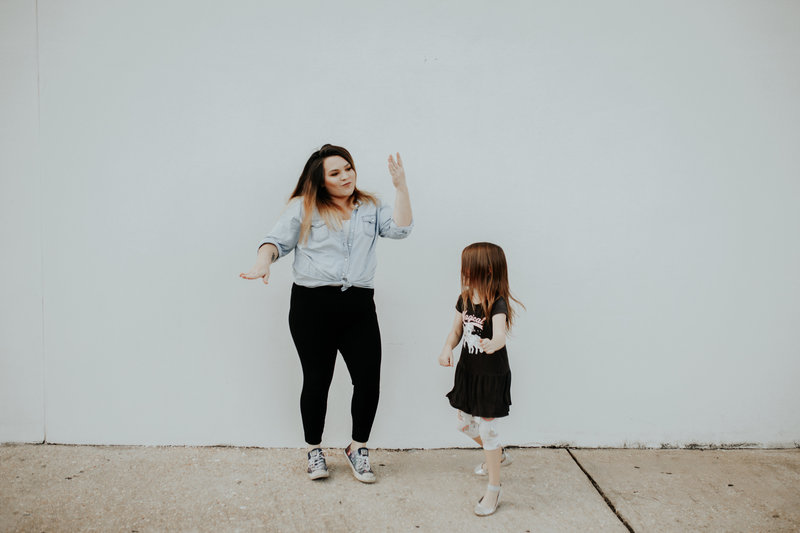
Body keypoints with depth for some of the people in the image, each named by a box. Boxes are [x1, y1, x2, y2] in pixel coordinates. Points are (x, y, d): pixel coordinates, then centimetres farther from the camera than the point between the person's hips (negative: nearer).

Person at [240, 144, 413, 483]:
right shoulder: (303, 207, 7)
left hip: (359, 306, 3)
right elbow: (278, 240, 2)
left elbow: (400, 229, 2)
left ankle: (357, 448, 21)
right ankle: (314, 451, 28)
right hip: (312, 304, -2)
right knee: (316, 380, 7)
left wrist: (400, 187, -1)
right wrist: (263, 264, -17)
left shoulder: (370, 208, 16)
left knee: (368, 380, -1)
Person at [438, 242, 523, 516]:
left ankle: (494, 487, 15)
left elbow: (500, 335, -39)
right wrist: (447, 348, -13)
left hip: (492, 375, -8)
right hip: (468, 371, 8)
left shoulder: (497, 304, -23)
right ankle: (499, 455, 46)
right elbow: (456, 331, 7)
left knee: (486, 427, -3)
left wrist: (492, 345, -61)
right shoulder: (464, 299, -1)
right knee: (465, 423, 19)